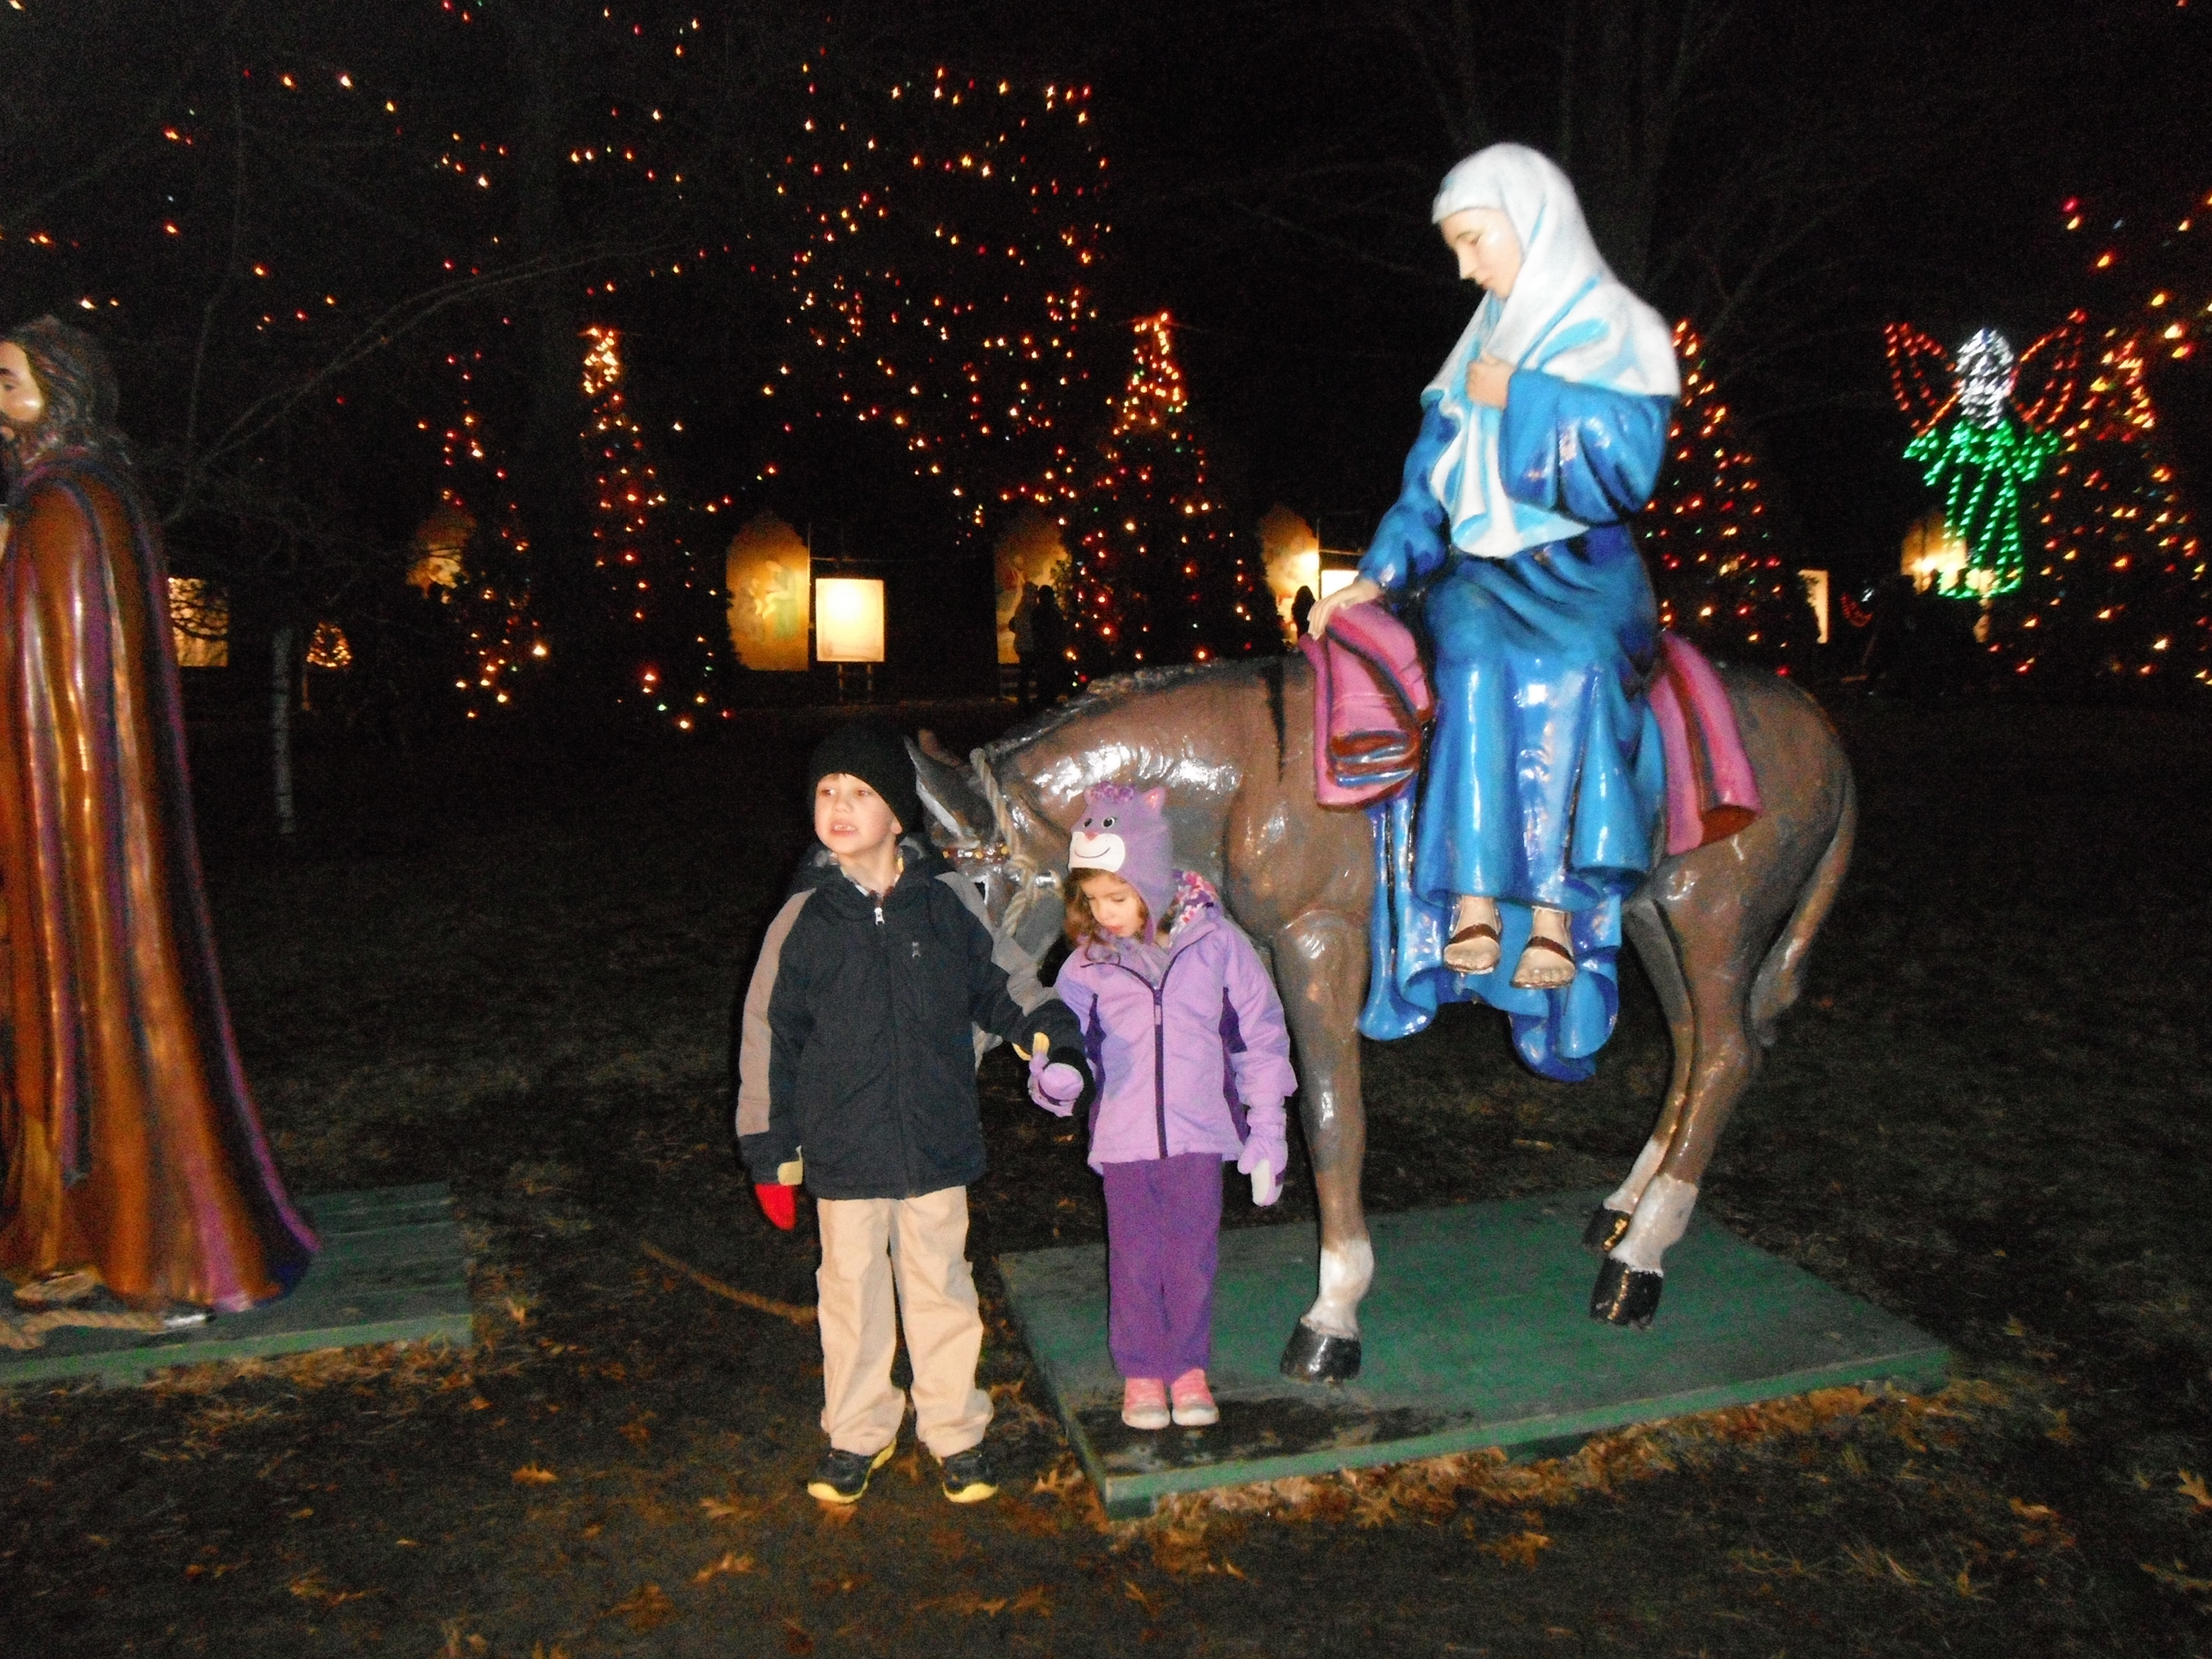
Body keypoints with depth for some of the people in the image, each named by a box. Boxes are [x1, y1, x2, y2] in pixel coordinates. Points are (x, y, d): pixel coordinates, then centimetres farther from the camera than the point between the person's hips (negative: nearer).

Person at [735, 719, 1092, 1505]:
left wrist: (1040, 1027, -3)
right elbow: (768, 1037, 0)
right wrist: (769, 1149, 1)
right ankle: (856, 1433, 32)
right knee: (852, 1291, 13)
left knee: (940, 1286, 13)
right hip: (844, 1152, -1)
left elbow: (987, 987, 15)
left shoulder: (939, 906, -3)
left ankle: (954, 1430, 31)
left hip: (938, 1143, 1)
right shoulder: (805, 919, -6)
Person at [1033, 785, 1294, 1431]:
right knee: (1135, 1260, 11)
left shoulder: (1215, 942, -6)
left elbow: (1260, 1037, 0)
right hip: (1123, 1138, 1)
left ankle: (1189, 1369, 30)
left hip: (1200, 1133, -1)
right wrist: (1054, 1075, -28)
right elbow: (1062, 1033, -3)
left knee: (1192, 1256, 11)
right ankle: (1140, 1372, 29)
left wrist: (1267, 1132, 0)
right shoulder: (1088, 964, -3)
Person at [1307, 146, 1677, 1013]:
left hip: (1586, 574, -3)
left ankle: (1554, 907, -34)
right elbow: (1430, 487, 15)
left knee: (1574, 669, -36)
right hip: (1483, 574, 3)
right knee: (1479, 660, -33)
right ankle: (1475, 899, -36)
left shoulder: (1621, 335, 5)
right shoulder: (1480, 351, 19)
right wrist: (1376, 575, 0)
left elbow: (1629, 467, -10)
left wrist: (1522, 399, -10)